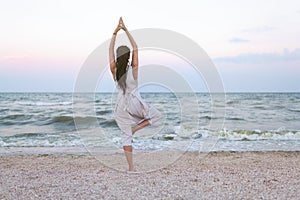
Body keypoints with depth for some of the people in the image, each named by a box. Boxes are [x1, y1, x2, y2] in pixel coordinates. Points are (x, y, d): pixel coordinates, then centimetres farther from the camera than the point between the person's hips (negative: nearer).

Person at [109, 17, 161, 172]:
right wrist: (126, 30, -2)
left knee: (126, 136, 8)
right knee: (156, 115, 23)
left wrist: (115, 32, 1)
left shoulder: (114, 69, -8)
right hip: (135, 103, -2)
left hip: (121, 105, 2)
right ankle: (136, 128, 0)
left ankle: (131, 167, 6)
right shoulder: (133, 69, -12)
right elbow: (135, 48, -3)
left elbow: (110, 49, 0)